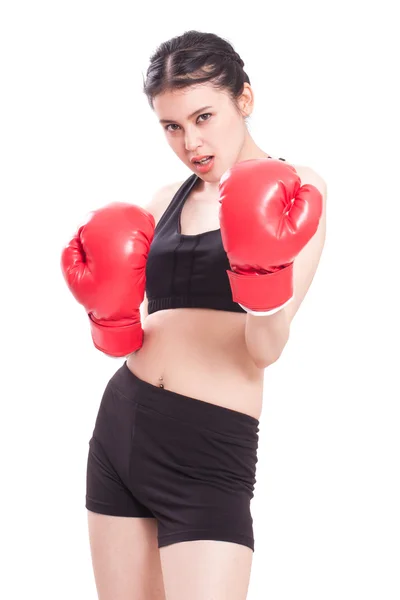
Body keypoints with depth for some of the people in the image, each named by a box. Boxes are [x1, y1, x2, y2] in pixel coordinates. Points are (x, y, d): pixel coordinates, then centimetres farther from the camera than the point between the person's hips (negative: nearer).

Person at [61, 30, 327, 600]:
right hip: (120, 424, 5)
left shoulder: (296, 190, -2)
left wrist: (264, 271, -26)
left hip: (211, 450, -5)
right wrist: (108, 312, -7)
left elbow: (265, 351, -9)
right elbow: (125, 342, 12)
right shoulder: (165, 202, 10)